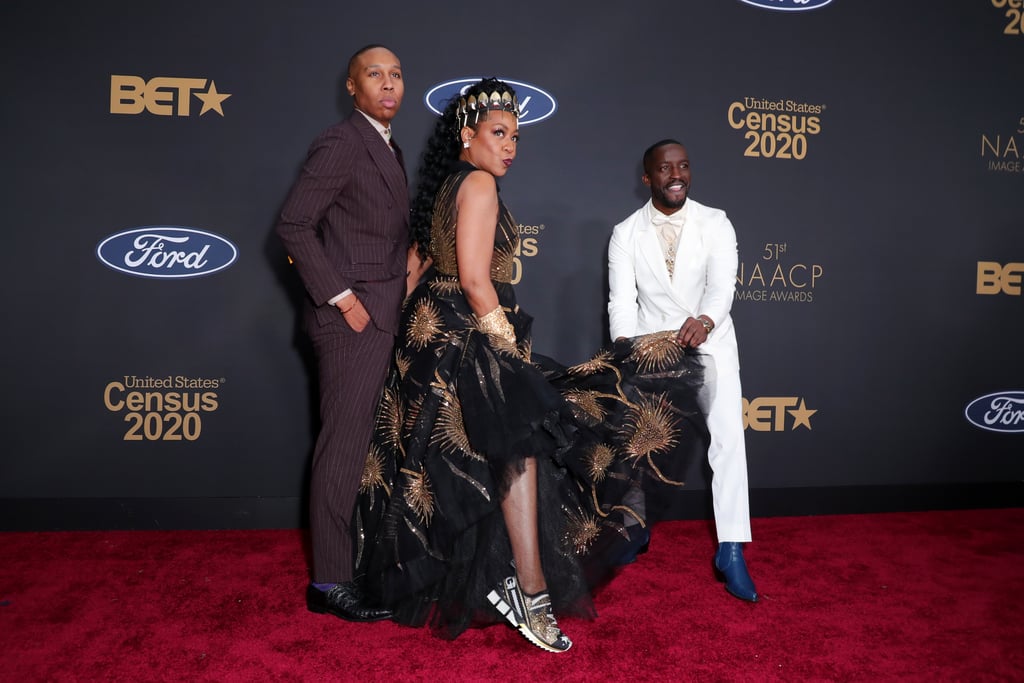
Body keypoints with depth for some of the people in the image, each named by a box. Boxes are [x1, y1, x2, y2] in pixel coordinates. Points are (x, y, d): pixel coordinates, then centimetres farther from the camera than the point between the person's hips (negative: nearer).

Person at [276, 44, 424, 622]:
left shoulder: (391, 150, 19)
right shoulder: (341, 143, -9)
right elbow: (294, 224, -15)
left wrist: (410, 253, 7)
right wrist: (341, 297, -17)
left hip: (385, 317, 9)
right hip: (353, 316, -9)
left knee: (370, 444, 13)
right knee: (343, 446, -5)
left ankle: (363, 558, 25)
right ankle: (330, 582, 5)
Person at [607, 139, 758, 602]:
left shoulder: (715, 223, -2)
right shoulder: (626, 233, 0)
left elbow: (723, 282, -17)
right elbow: (622, 301, -8)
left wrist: (704, 320, -39)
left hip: (710, 340, -1)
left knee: (728, 434, -15)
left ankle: (730, 551, -10)